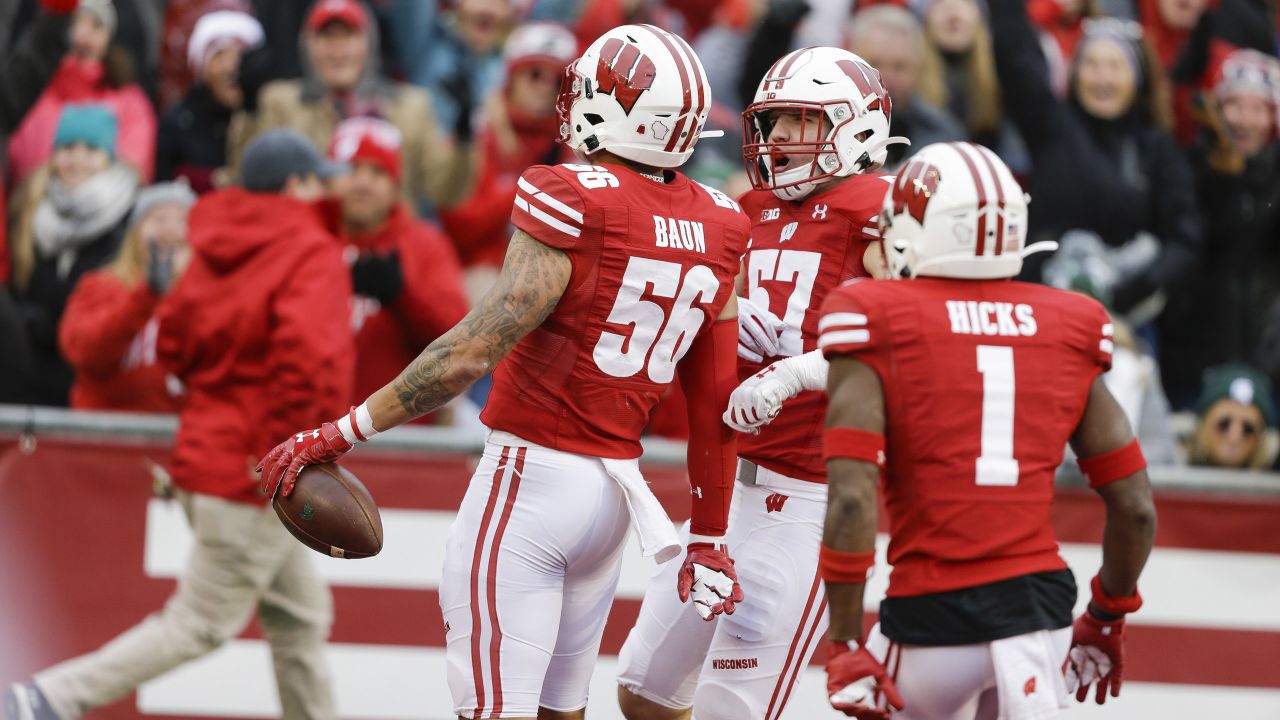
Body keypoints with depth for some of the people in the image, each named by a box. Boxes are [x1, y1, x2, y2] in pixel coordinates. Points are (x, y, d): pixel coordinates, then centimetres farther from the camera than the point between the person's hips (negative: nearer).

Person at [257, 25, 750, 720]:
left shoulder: (574, 203, -15)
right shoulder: (714, 228, 4)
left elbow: (475, 350, -20)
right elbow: (714, 407, 10)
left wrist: (340, 433, -14)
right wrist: (709, 540, 18)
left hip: (532, 475, -7)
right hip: (614, 493, 7)